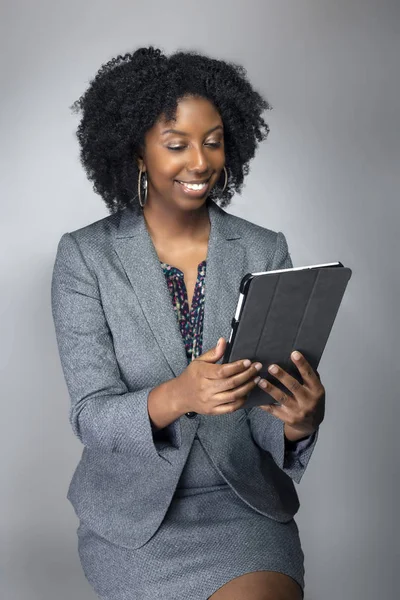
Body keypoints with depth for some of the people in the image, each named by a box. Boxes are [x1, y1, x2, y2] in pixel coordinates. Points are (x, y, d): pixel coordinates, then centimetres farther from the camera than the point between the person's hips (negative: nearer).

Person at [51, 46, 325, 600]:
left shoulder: (266, 252, -1)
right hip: (134, 510, -1)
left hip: (244, 503, 2)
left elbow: (268, 418, -1)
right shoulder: (85, 256, -6)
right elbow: (91, 417, -11)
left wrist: (300, 420, -25)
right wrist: (176, 397, -31)